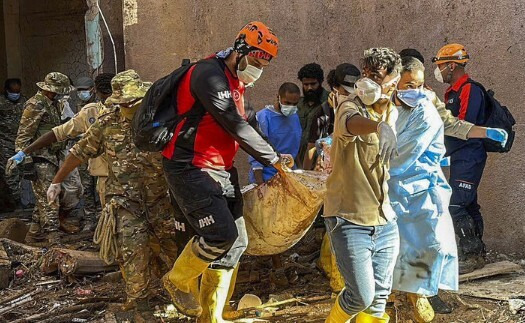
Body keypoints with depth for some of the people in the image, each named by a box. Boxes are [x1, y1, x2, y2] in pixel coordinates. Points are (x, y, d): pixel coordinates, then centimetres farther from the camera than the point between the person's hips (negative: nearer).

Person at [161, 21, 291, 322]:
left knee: (236, 241, 6)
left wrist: (271, 158, 8)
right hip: (191, 170, -10)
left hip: (222, 171, 10)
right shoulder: (209, 74, -16)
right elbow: (235, 125, -19)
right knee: (221, 234, -16)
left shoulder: (236, 83, 16)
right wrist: (273, 158, -13)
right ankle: (179, 280, 11)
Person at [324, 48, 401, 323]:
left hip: (385, 220, 7)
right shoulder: (350, 106, -12)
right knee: (361, 296, -7)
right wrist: (380, 127, -59)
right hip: (350, 220, -7)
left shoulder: (391, 112, 11)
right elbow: (351, 122, -41)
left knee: (379, 298, 10)